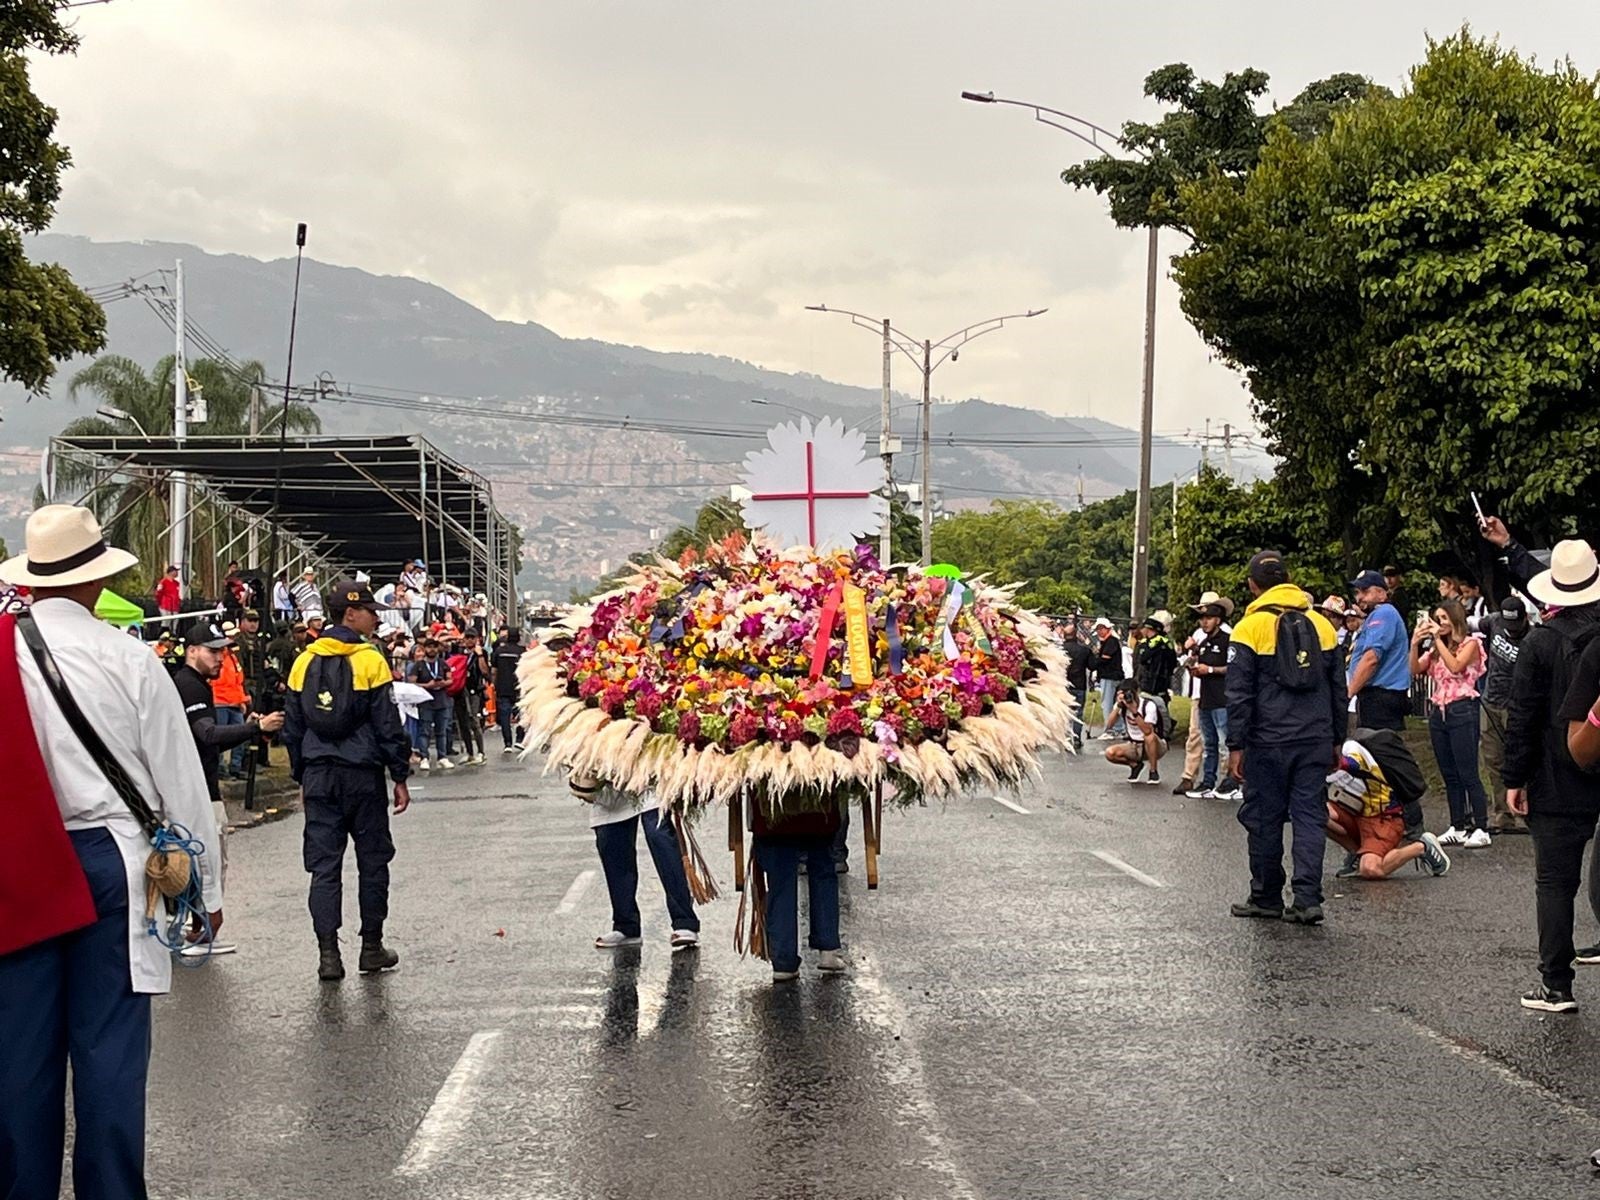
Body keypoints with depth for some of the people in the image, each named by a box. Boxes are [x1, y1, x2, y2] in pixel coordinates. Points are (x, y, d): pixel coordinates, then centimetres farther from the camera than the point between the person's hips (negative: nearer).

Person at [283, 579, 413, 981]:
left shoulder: (304, 662, 6)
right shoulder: (369, 661, -8)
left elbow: (292, 727, 11)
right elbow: (388, 725, -9)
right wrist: (400, 776, -1)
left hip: (319, 777, 4)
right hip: (362, 775, -3)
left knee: (324, 865, 3)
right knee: (372, 861, 9)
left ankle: (328, 953, -3)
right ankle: (372, 948, 16)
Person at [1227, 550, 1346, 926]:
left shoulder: (1250, 629, -5)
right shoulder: (1321, 624, 9)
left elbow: (1239, 694, -8)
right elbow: (1338, 688, 14)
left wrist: (1236, 746, -4)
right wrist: (1336, 739, 21)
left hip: (1268, 742, -4)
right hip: (1315, 740, 4)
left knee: (1264, 818, 6)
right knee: (1310, 815, 4)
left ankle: (1267, 898, 14)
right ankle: (1308, 899, -3)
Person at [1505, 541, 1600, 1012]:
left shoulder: (1541, 641, -9)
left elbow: (1523, 718, -8)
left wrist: (1515, 779, -2)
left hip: (1558, 787, -3)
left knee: (1554, 883, 4)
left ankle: (1556, 985, 6)